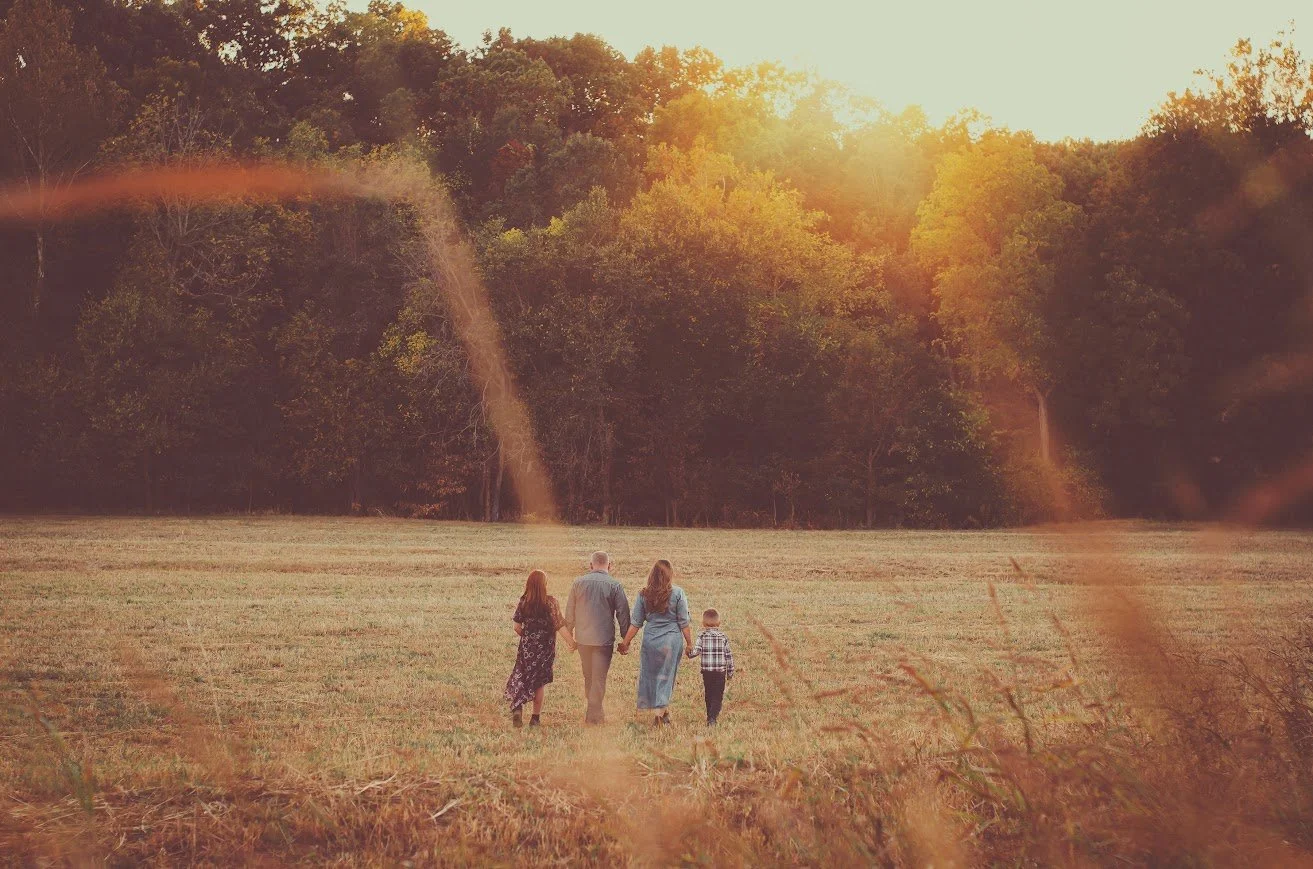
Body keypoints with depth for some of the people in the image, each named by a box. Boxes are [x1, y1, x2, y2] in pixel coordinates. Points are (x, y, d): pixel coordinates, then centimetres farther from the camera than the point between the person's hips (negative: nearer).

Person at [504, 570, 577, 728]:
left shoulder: (523, 602, -4)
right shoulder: (550, 602, -12)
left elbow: (517, 627, 0)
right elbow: (559, 625, -16)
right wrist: (571, 642, -11)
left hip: (527, 646, 1)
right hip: (545, 648, -1)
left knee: (520, 678, 12)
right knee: (539, 682, 10)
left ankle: (517, 708, -11)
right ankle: (536, 718, 14)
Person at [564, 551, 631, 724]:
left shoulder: (578, 583, 2)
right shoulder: (615, 586, -6)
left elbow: (569, 611, 9)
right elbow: (623, 614, -5)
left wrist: (569, 633, 21)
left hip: (582, 638, 3)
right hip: (604, 639, -3)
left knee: (588, 676, 17)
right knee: (599, 678, 2)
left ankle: (594, 710, 27)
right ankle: (594, 715, 1)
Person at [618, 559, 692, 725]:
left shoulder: (643, 595, 0)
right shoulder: (677, 593, -6)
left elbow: (635, 623, 2)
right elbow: (684, 622, -4)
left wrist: (625, 642, 10)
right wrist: (689, 643, 5)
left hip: (650, 640, 1)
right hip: (672, 640, -1)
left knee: (650, 674, 13)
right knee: (667, 676, 9)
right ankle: (661, 710, 6)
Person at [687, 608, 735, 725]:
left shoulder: (702, 636, -4)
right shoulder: (723, 637, 0)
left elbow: (695, 651, -15)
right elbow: (729, 656, 2)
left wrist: (689, 652, 9)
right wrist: (730, 672, 11)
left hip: (706, 671, 1)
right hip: (720, 672, 0)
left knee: (708, 695, 16)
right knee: (718, 696, 0)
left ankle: (710, 717, 25)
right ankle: (712, 717, -18)